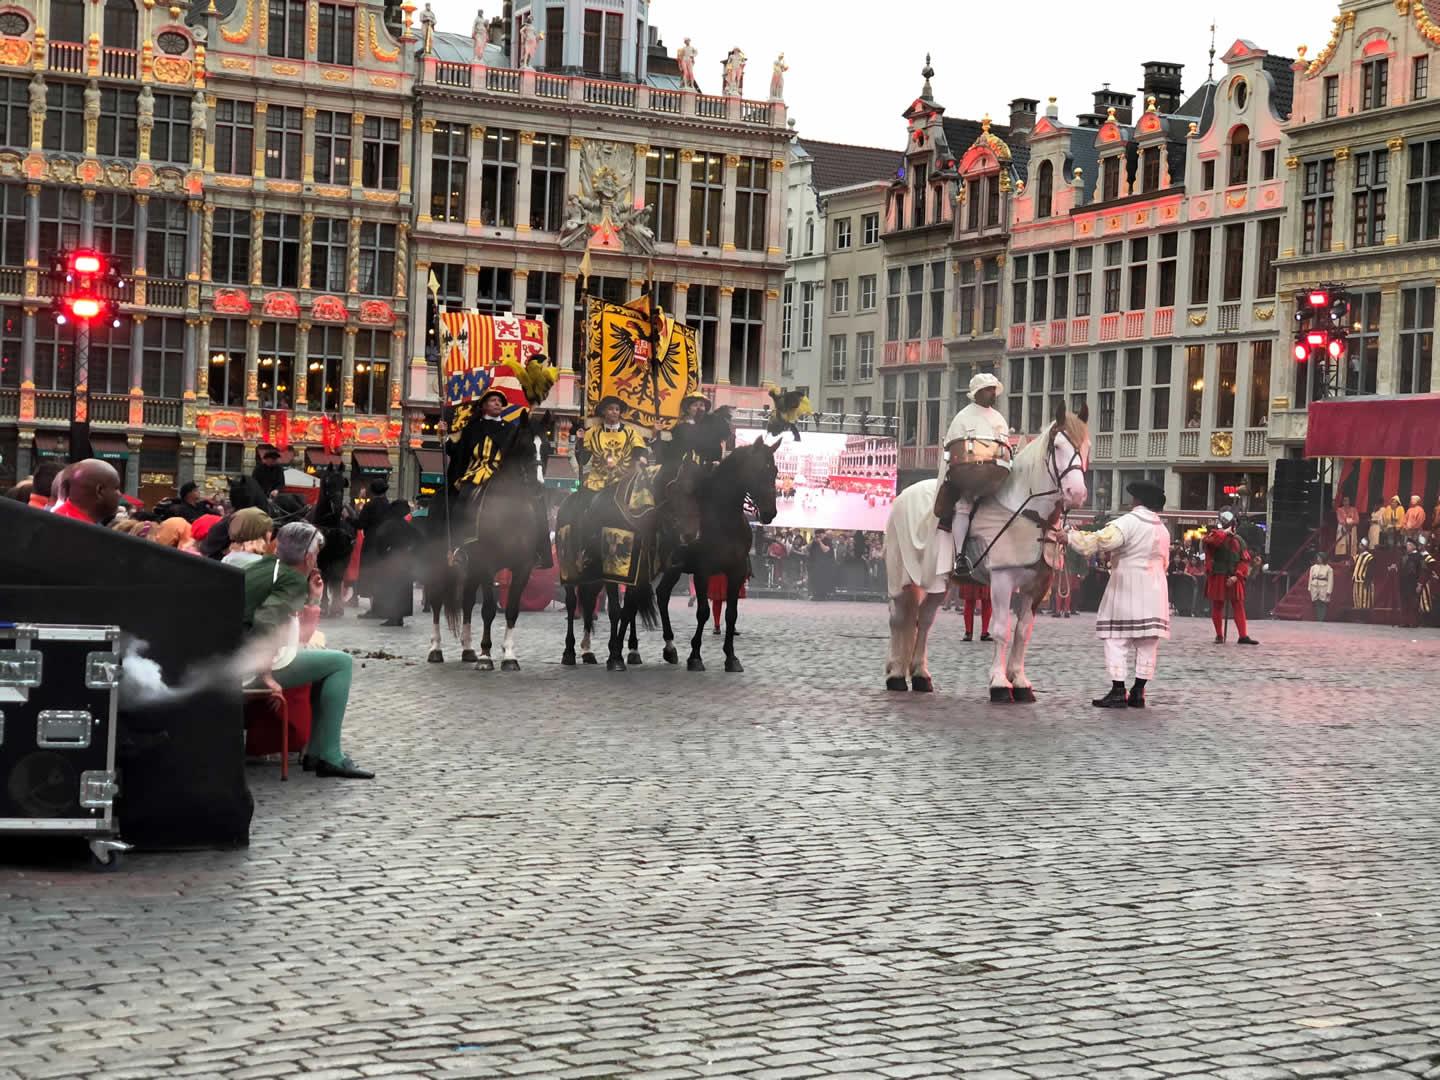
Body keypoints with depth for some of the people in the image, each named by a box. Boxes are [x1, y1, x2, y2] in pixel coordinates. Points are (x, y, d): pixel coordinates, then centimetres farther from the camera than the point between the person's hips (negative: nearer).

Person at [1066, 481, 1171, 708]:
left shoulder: (1129, 521, -9)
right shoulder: (1163, 529, 15)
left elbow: (1103, 540, -21)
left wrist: (1069, 537, -18)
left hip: (1126, 587, -7)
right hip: (1154, 589, 7)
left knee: (1117, 638, -4)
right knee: (1147, 642, 7)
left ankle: (1118, 691, -9)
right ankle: (1138, 692, 8)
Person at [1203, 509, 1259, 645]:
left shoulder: (1239, 540, 11)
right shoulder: (1215, 535, 4)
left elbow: (1245, 561, 5)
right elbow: (1210, 540, -24)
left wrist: (1237, 576, -9)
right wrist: (1224, 532, -10)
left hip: (1234, 579, 2)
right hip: (1217, 577, -2)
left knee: (1238, 606, 0)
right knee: (1217, 606, 3)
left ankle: (1243, 636, -1)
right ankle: (1219, 635, 12)